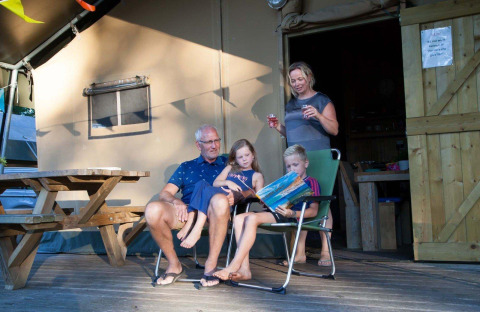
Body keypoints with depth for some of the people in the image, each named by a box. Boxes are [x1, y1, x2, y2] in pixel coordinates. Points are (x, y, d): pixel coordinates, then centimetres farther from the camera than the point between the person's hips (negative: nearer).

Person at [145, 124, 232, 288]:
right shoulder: (186, 167, 29)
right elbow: (164, 193, 17)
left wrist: (235, 196, -9)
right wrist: (176, 202, -7)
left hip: (214, 213, -2)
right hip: (187, 211, 2)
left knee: (220, 199, -38)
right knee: (153, 210, -28)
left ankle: (211, 264, -28)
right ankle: (174, 264, -7)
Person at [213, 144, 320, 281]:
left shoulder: (311, 182, 7)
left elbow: (313, 211, -5)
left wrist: (292, 213, -21)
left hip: (292, 217, -8)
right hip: (275, 212, 8)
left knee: (252, 218, -30)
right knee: (239, 218, -15)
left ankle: (234, 266, -31)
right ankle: (244, 269, -24)